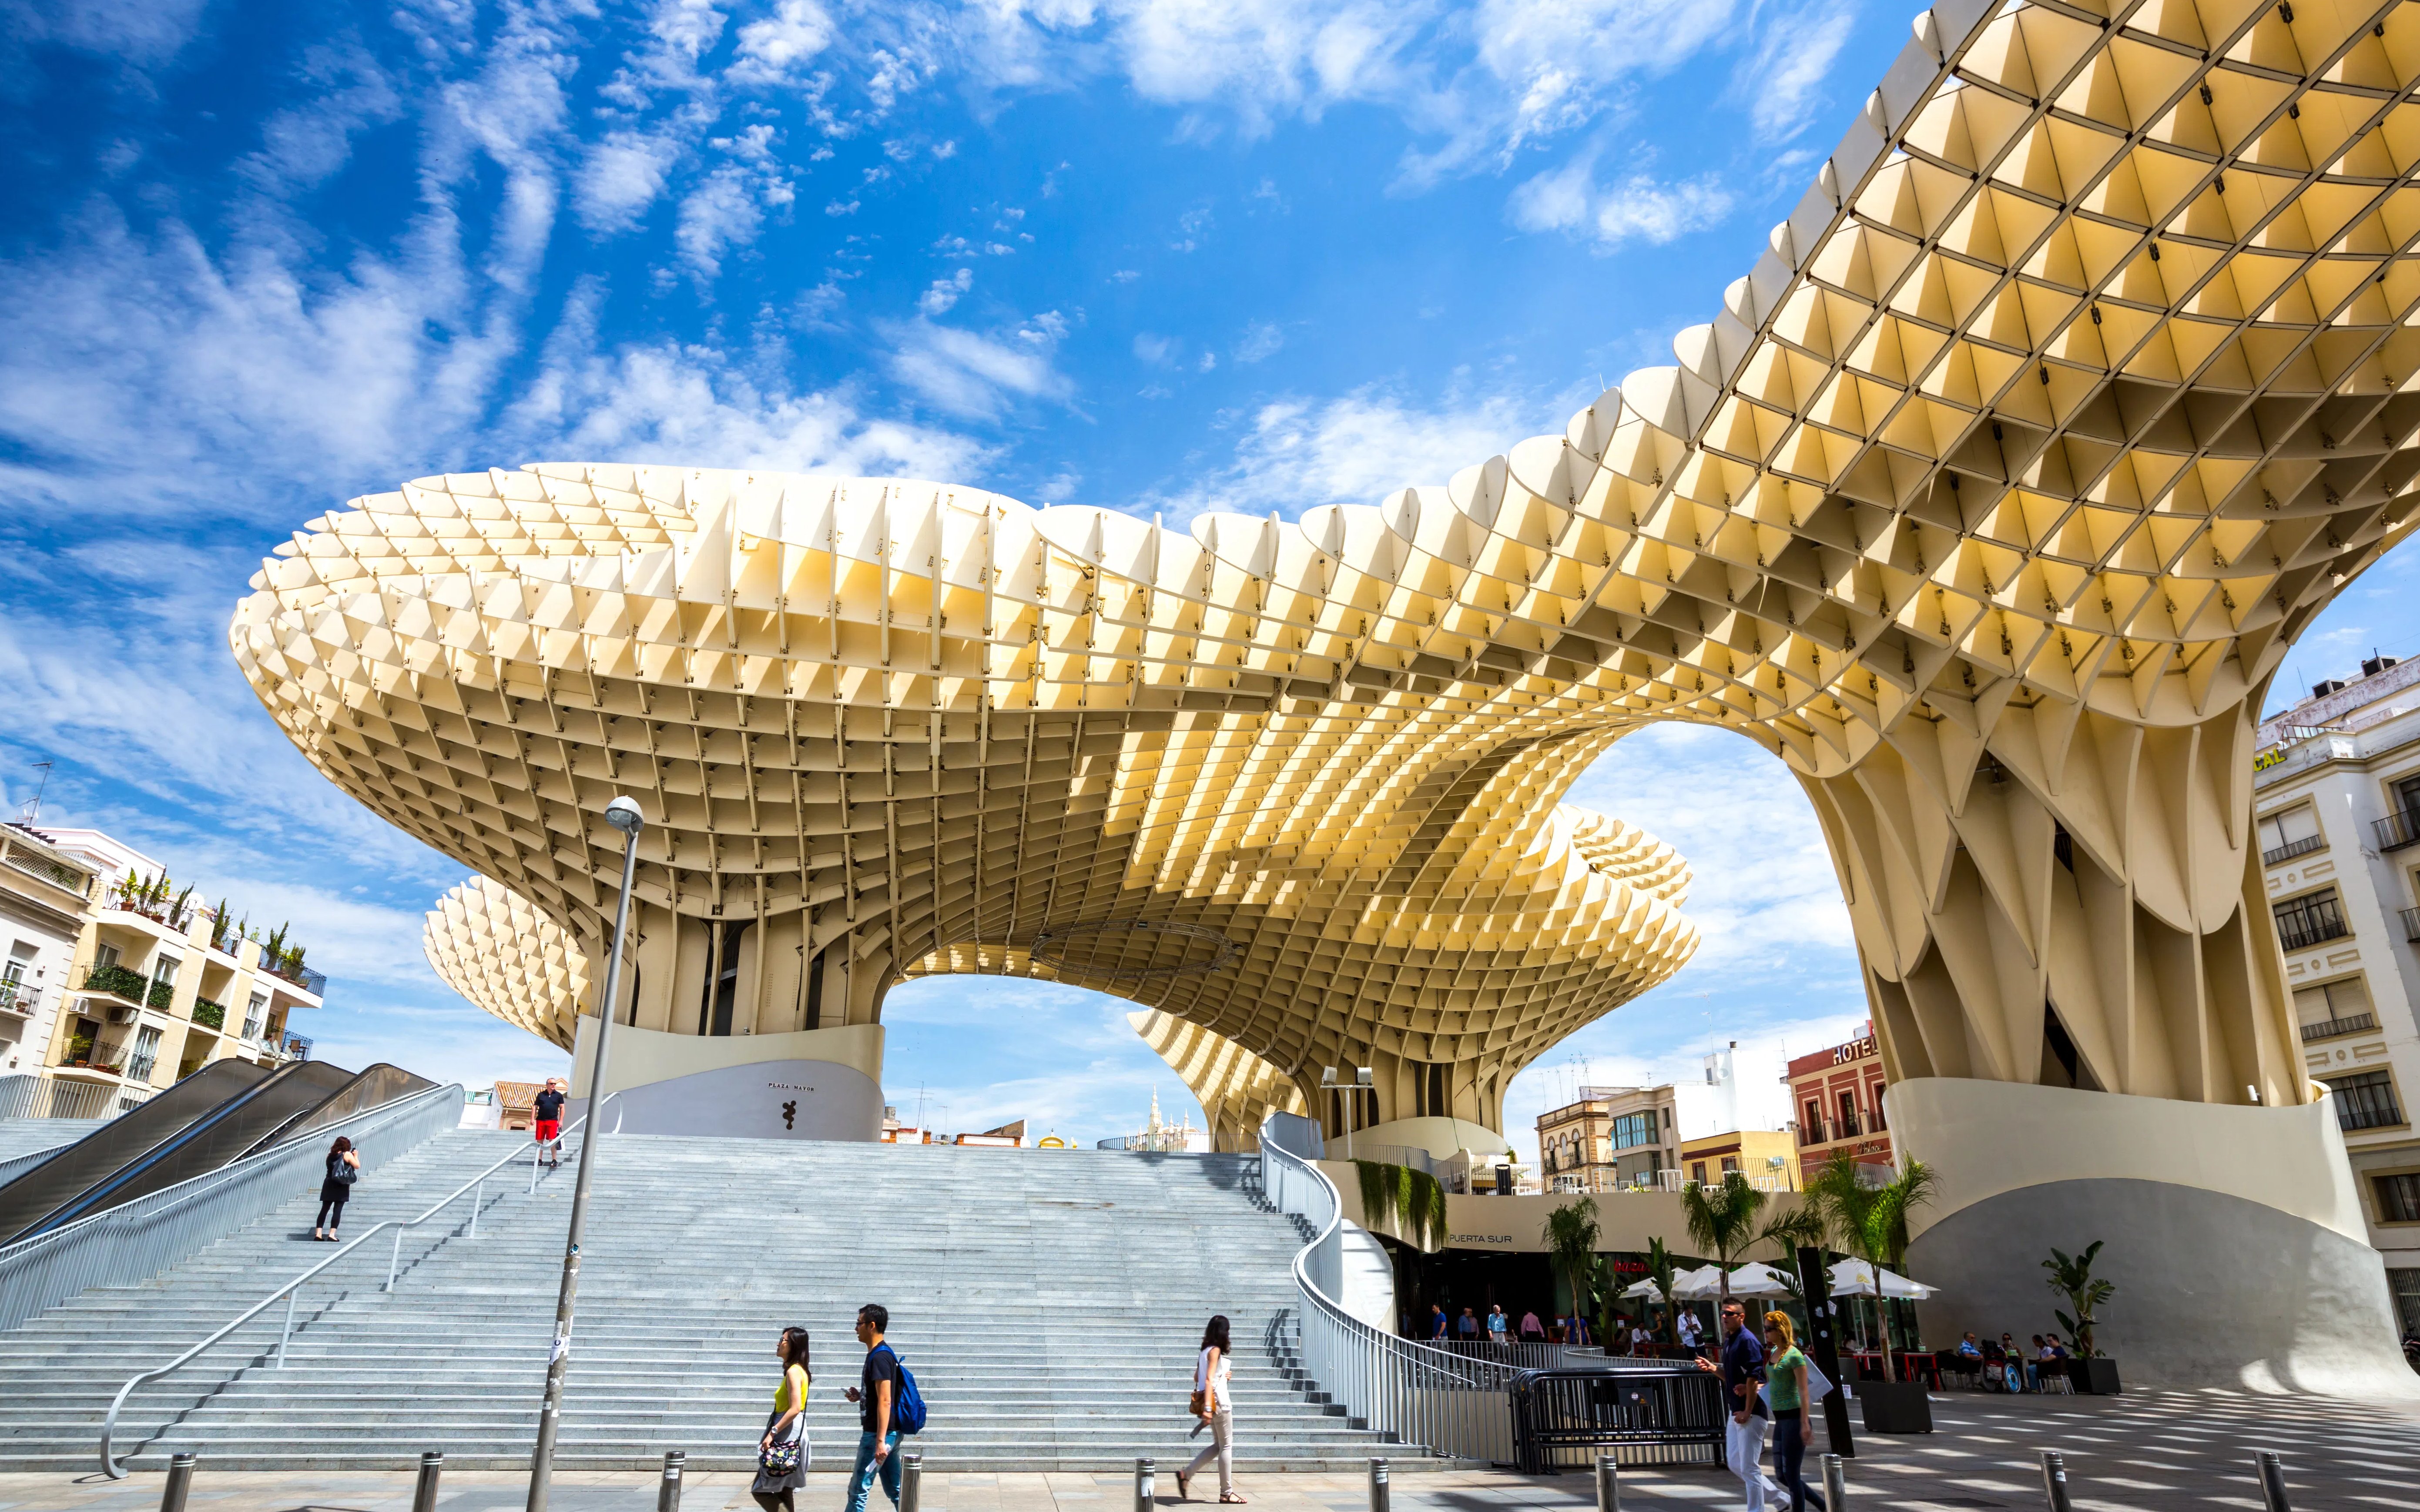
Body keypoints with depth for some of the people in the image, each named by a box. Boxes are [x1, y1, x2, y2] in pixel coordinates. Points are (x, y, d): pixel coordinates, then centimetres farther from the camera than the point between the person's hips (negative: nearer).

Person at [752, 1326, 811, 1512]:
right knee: (784, 1491, 13)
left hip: (787, 1434, -10)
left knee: (761, 1490, -4)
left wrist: (772, 1433, -23)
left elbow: (795, 1408, -24)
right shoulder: (799, 1370, 14)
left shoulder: (793, 1371, -16)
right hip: (790, 1435, 10)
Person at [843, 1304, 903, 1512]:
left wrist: (880, 1441, -24)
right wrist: (860, 1396, 9)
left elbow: (885, 1401, -22)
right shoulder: (883, 1354, 13)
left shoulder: (879, 1357, -17)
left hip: (878, 1434, -10)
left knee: (858, 1490, -1)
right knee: (895, 1491, 12)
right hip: (890, 1433, 10)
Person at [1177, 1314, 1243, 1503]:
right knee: (1226, 1446, 1)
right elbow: (1209, 1380, -22)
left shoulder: (1205, 1350, 12)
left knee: (1218, 1445, 16)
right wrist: (1207, 1407, -28)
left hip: (1212, 1403, 9)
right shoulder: (1215, 1351, -13)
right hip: (1218, 1401, -9)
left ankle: (1186, 1474, 12)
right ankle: (1226, 1493, 7)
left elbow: (1197, 1377, 18)